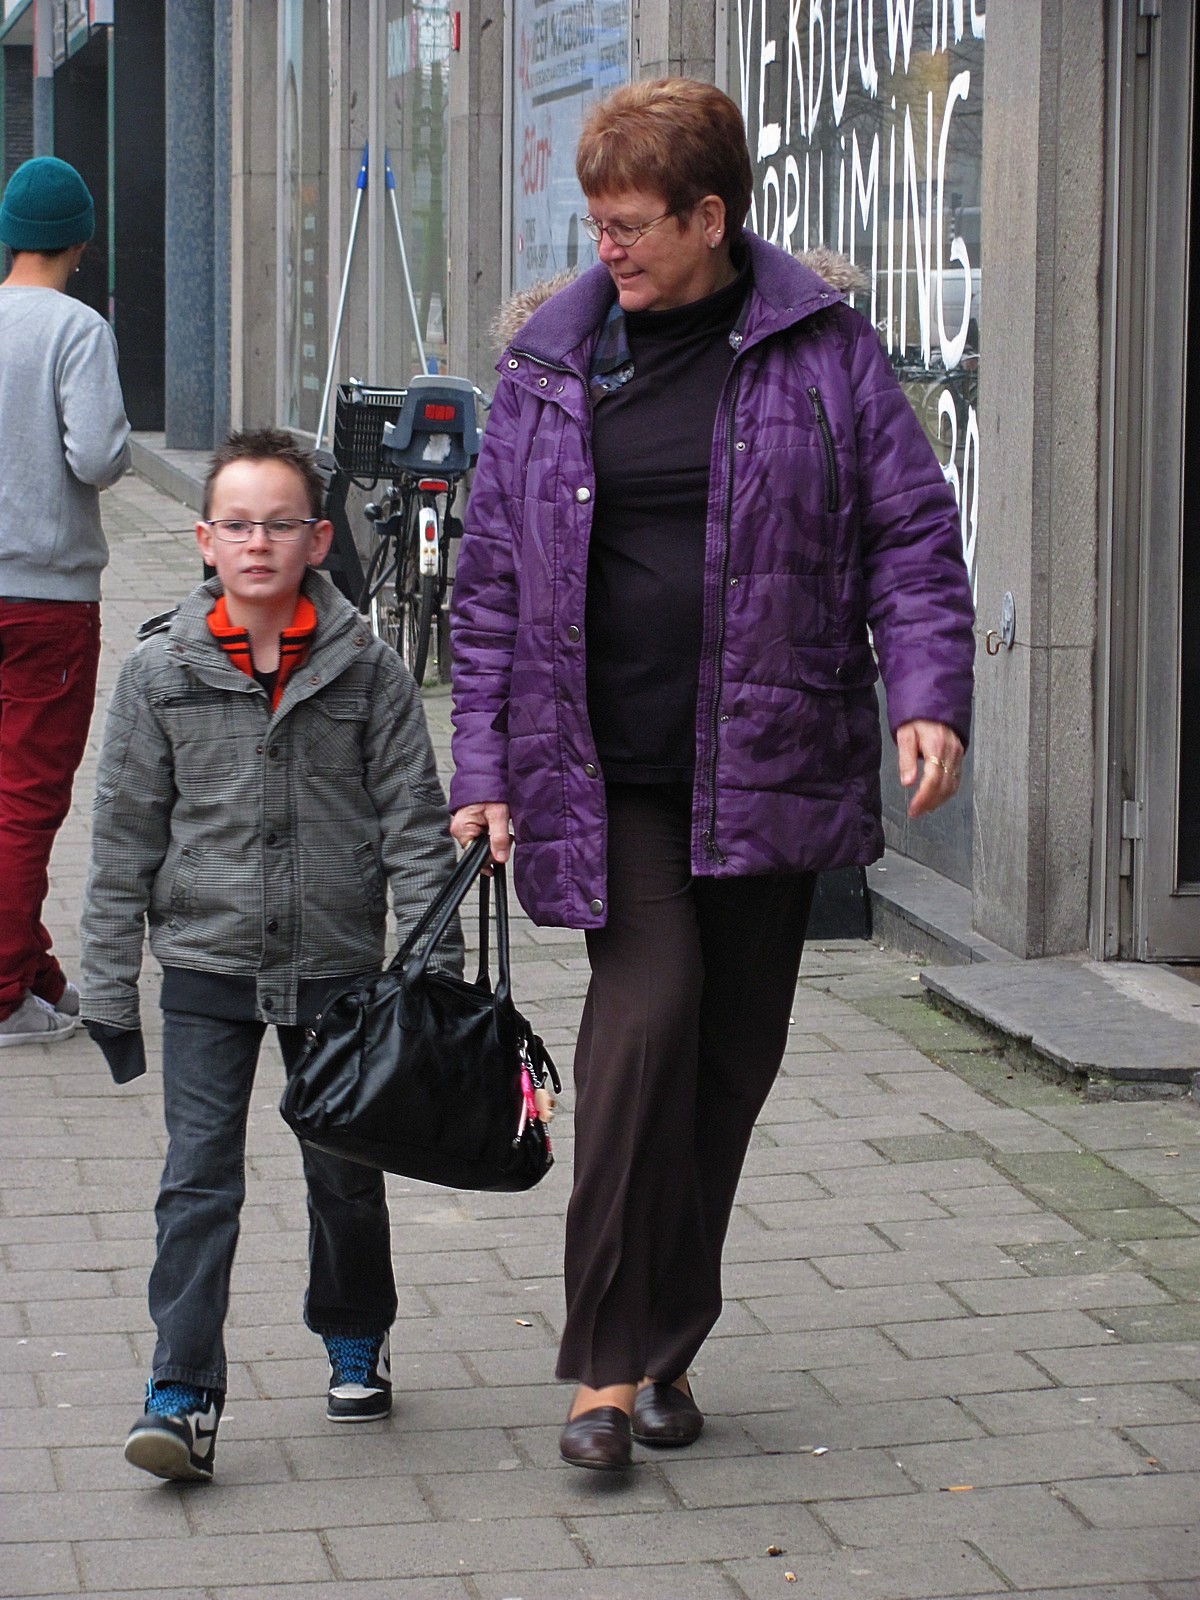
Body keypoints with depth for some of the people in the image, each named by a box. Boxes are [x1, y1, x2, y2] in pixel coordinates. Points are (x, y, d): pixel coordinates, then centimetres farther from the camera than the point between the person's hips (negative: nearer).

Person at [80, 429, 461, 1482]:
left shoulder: (365, 667, -3)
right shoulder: (161, 673, -2)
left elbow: (413, 819, 0)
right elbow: (125, 839, 2)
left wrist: (436, 961, -5)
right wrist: (109, 990, 2)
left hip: (337, 965, 1)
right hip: (207, 967, 0)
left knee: (346, 1171, 13)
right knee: (199, 1177, -6)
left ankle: (355, 1340, 36)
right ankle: (184, 1395, -4)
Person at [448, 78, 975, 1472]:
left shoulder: (822, 350, 2)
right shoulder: (552, 364, 7)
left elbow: (913, 534, 3)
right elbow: (493, 578, 9)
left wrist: (927, 694, -12)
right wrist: (485, 769, 4)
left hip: (769, 771, 1)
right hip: (607, 775, 0)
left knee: (733, 1052, 7)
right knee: (648, 1006, -18)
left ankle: (665, 1350, 23)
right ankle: (607, 1357, -10)